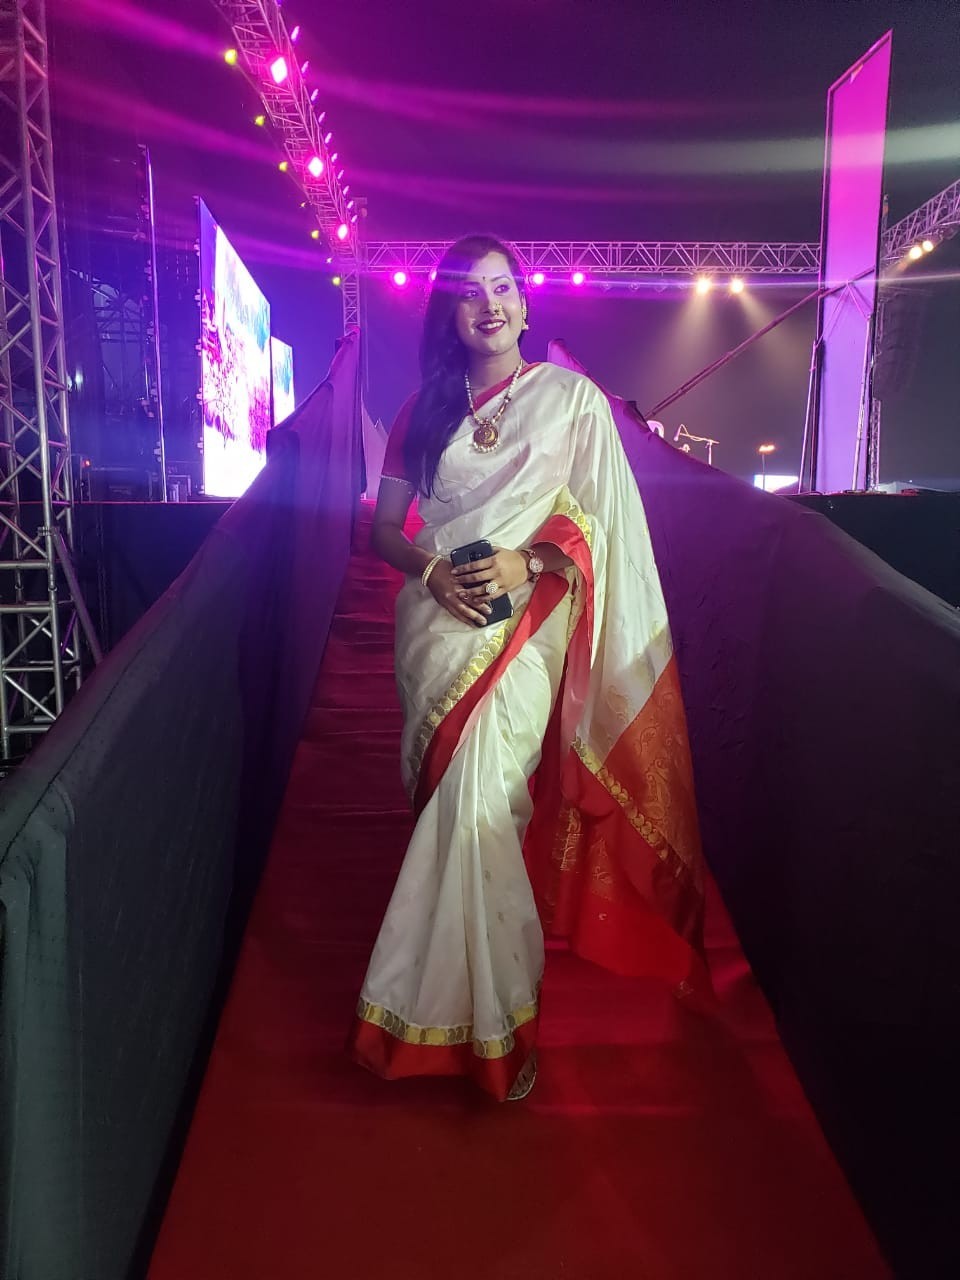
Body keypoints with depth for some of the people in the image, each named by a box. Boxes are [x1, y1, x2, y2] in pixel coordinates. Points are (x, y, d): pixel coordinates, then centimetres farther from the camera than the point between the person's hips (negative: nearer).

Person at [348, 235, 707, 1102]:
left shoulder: (573, 397, 5)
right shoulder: (426, 406, 13)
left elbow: (604, 523, 0)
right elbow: (382, 525, 11)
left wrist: (529, 560, -16)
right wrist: (431, 569, -9)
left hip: (524, 625, -3)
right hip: (435, 622, 4)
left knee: (475, 808, -15)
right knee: (452, 805, 7)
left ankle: (491, 1017, 3)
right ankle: (495, 1003, 27)